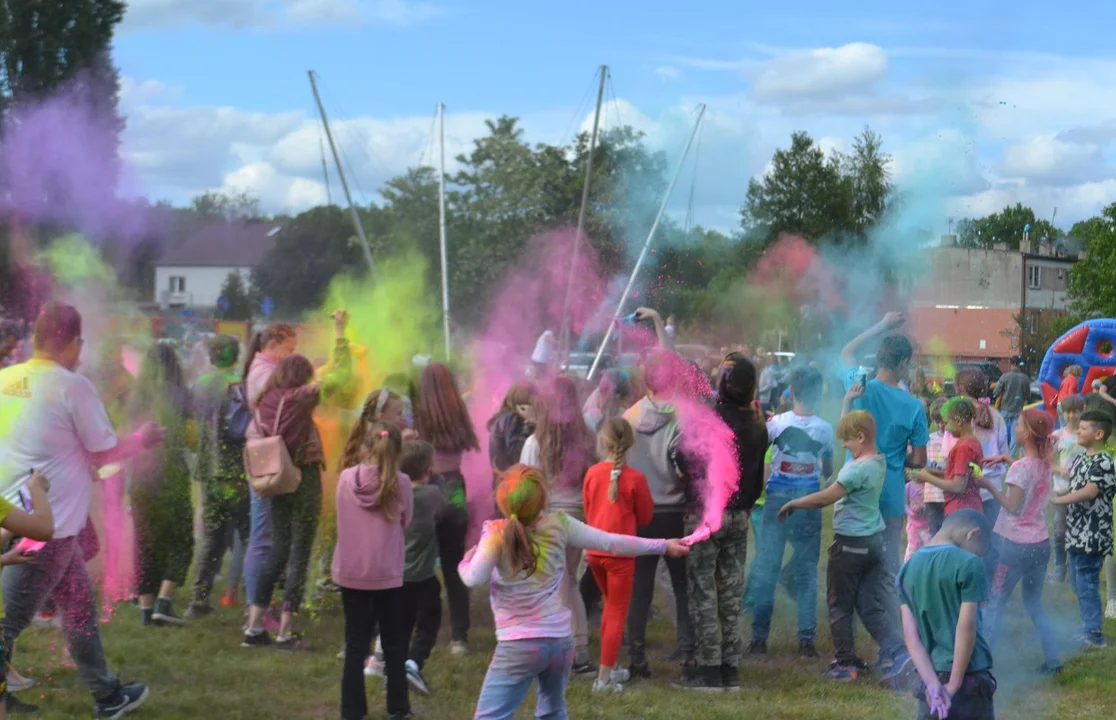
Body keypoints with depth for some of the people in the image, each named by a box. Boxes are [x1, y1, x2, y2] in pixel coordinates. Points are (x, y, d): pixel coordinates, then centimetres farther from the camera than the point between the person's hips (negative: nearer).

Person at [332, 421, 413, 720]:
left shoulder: (346, 478, -4)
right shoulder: (400, 483, -10)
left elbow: (343, 519, 8)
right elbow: (405, 522, 2)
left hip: (350, 574, 2)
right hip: (387, 575, -1)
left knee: (356, 645, 9)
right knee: (394, 644, 13)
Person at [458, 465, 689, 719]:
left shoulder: (497, 533, -11)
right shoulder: (559, 524, -1)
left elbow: (474, 578, -17)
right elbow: (613, 543, 6)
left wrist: (466, 561, 7)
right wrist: (664, 546, 16)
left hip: (519, 646, -5)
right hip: (561, 641, 5)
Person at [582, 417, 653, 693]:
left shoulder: (592, 473, -3)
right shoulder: (635, 478, -13)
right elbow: (645, 517, -1)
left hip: (594, 550, 5)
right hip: (620, 552, -5)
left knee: (610, 606, 23)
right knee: (617, 614, 4)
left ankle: (611, 667, 29)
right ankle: (604, 678, 1)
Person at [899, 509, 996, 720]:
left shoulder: (908, 569, 6)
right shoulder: (968, 564, -12)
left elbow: (911, 634, -1)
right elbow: (966, 627, -16)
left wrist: (933, 684, -8)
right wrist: (954, 684, -11)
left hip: (930, 678, 5)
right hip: (969, 677, -5)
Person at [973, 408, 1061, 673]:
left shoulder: (1021, 467, -16)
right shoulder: (1045, 465, 6)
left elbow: (1013, 506, -18)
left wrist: (989, 485, -11)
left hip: (1016, 543, -7)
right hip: (1041, 542, 7)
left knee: (995, 602, 1)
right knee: (1034, 604, 16)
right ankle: (1052, 659, 11)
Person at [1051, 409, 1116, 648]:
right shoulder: (1080, 460, 13)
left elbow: (1088, 492, -24)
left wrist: (1056, 500, -19)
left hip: (1091, 536, -9)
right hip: (1075, 534, 9)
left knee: (1087, 585, -6)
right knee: (1080, 585, 15)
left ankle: (1094, 635, 1)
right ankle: (1089, 629, 25)